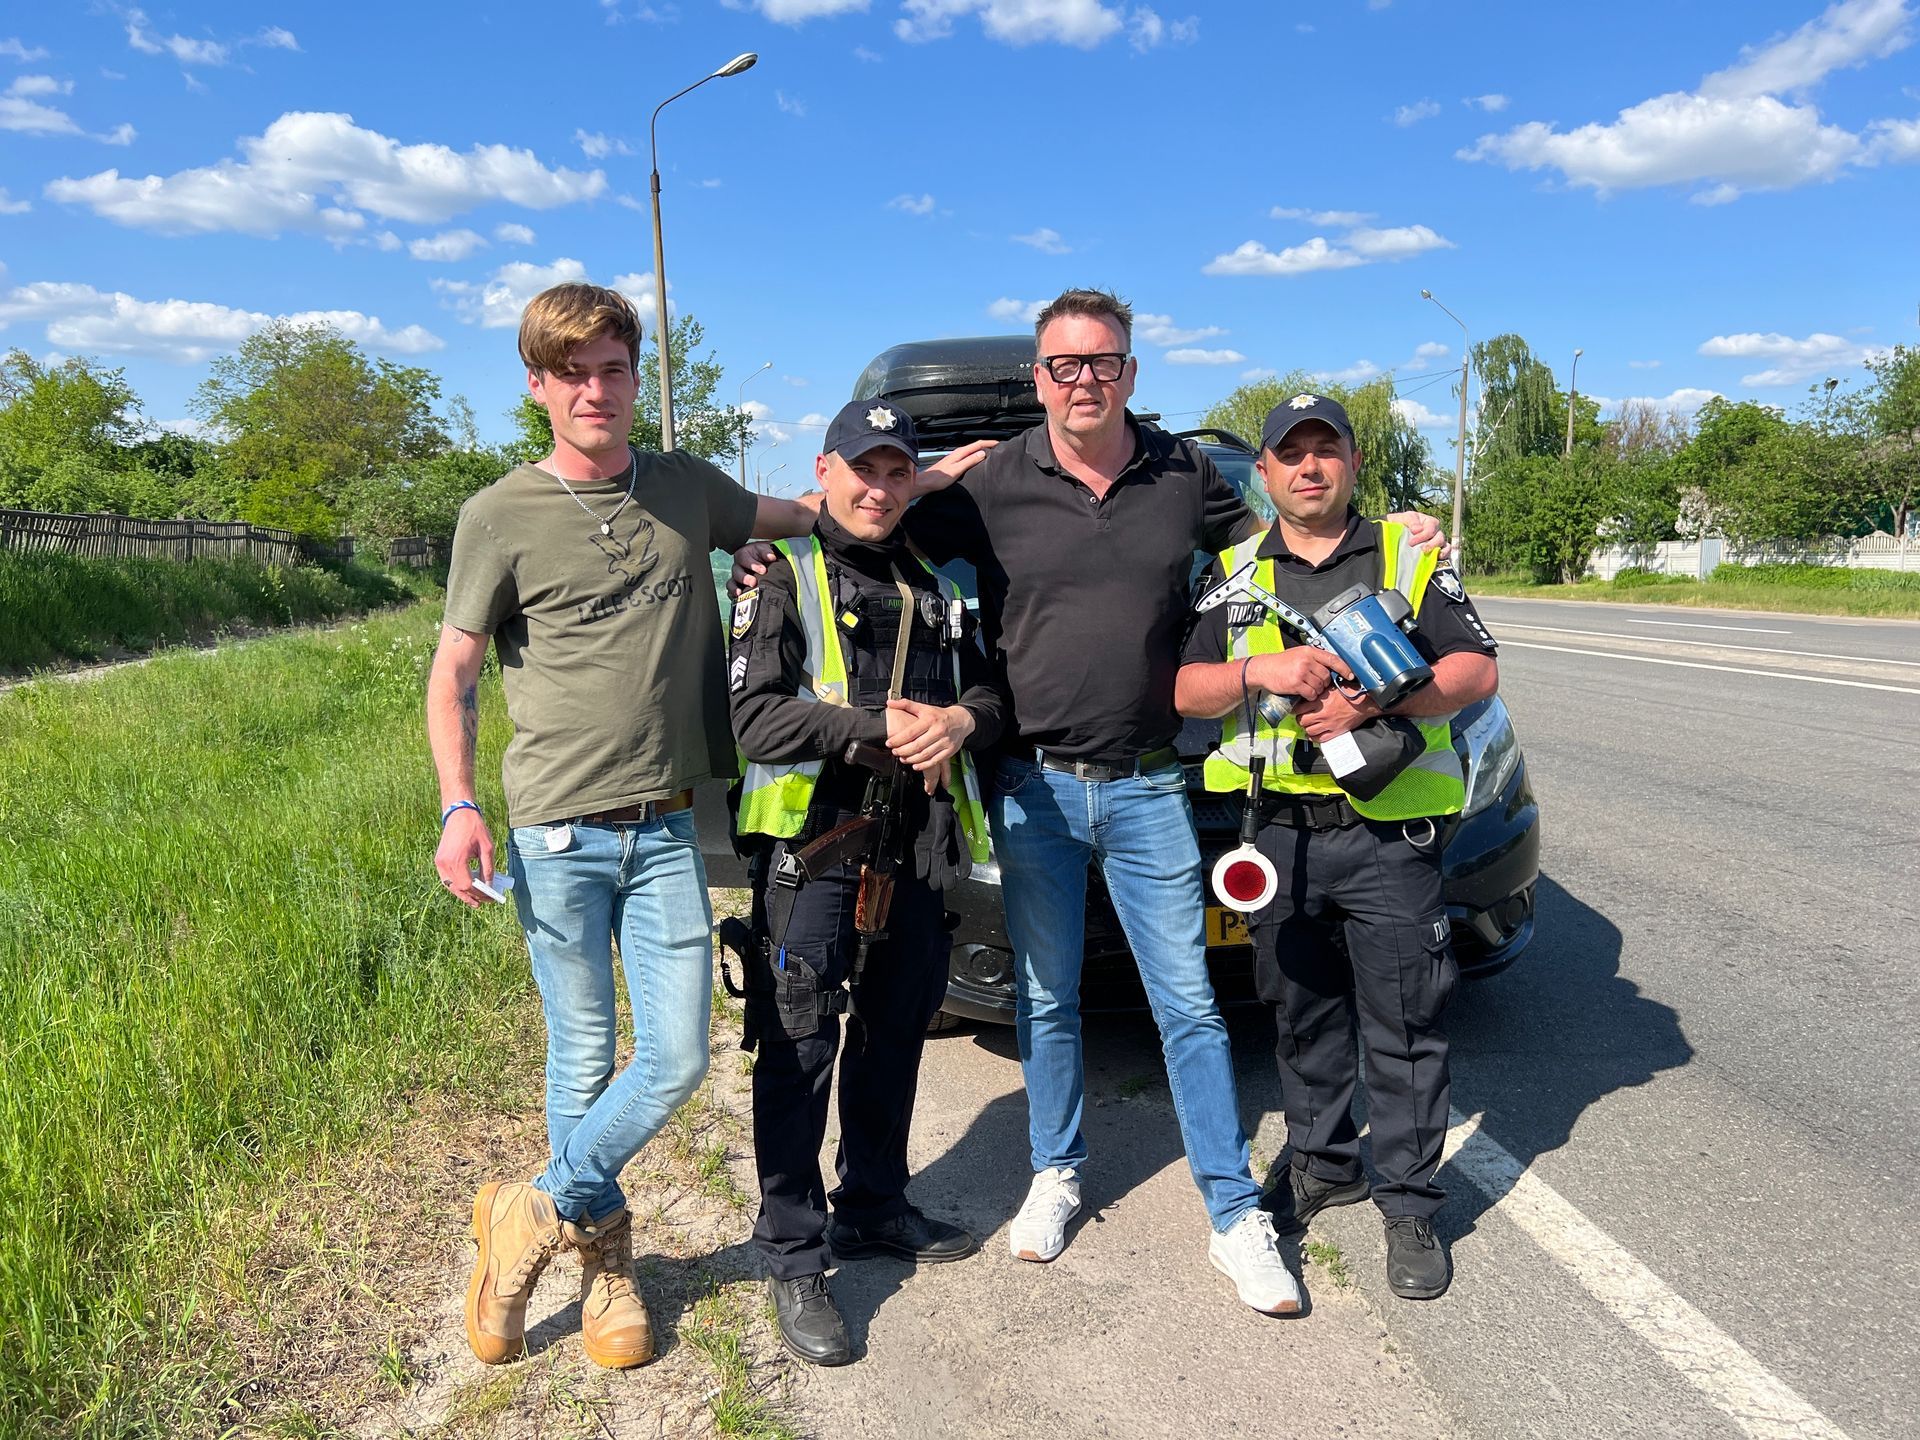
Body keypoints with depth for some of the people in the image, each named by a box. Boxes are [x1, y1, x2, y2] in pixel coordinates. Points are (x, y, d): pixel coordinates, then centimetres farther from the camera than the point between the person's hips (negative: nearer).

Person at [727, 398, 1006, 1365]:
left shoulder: (935, 584, 15)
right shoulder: (781, 575, -4)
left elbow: (987, 690, 17)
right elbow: (755, 720, -14)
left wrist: (961, 720, -6)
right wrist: (879, 729, -20)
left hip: (916, 849, 6)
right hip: (812, 847, -6)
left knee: (894, 1034, 17)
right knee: (799, 1049, -3)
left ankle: (874, 1207, 35)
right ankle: (793, 1258, 10)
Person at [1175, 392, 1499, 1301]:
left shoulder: (1409, 556, 6)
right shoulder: (1233, 571, 11)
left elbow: (1477, 671, -1)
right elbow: (1185, 691, 4)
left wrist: (1373, 702, -16)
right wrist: (1262, 670, -15)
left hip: (1389, 832, -2)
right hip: (1279, 832, 2)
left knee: (1403, 1023, 2)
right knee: (1303, 1012, 14)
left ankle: (1409, 1204, 15)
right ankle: (1323, 1164, 33)